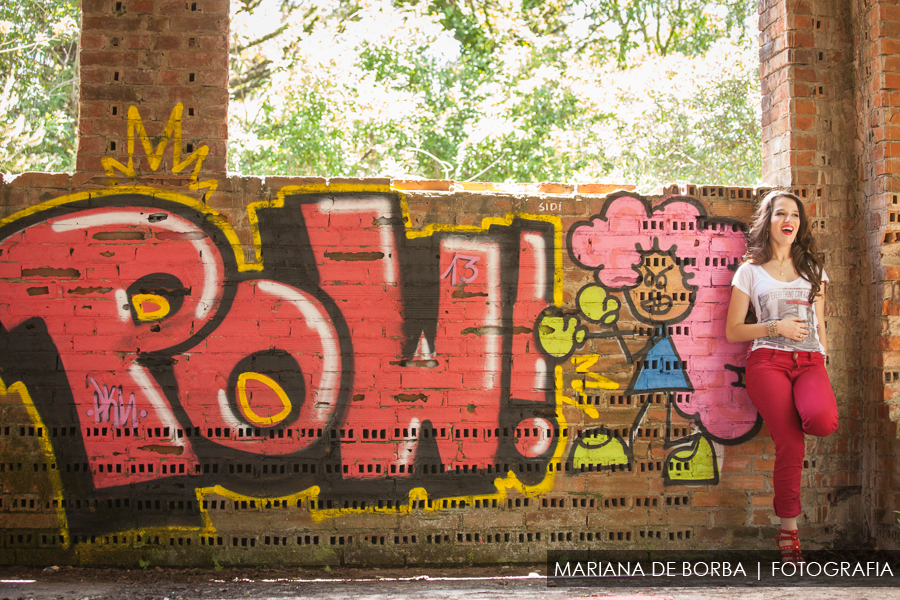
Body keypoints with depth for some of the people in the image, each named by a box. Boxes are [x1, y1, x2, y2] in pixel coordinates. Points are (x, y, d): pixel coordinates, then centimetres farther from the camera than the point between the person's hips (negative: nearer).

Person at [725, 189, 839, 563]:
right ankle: (788, 531, -4)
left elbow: (820, 326, 21)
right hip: (768, 361, -2)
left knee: (823, 421, -32)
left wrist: (822, 367, 11)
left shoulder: (813, 270, 20)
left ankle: (798, 416, 5)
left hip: (810, 361, 3)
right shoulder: (750, 272, 10)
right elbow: (732, 331, 6)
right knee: (791, 445, -16)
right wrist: (776, 327, -6)